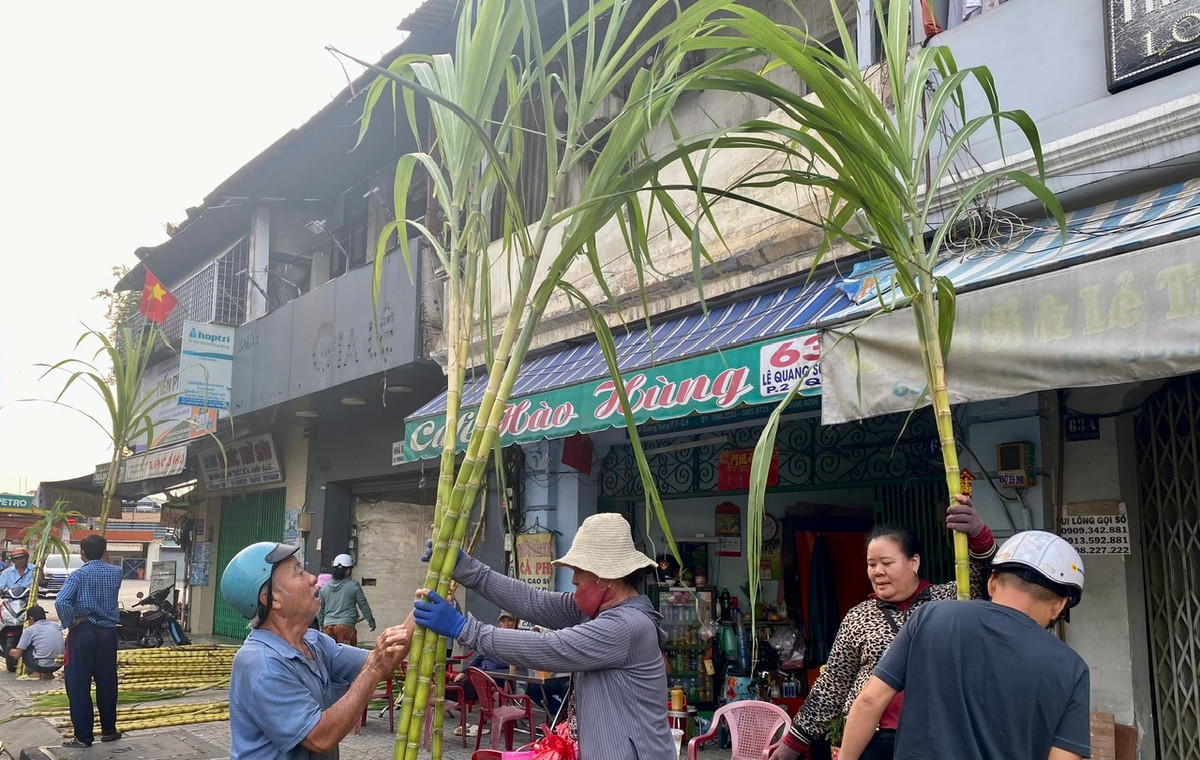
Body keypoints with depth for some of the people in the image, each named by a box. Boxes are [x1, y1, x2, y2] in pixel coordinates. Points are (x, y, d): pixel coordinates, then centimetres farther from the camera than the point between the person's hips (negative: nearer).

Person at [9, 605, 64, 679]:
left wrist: (10, 652, 26)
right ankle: (48, 673, 18)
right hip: (58, 666, 5)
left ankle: (34, 671, 8)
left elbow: (17, 654, 2)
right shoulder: (56, 625, 12)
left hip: (42, 666, -5)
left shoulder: (30, 630, -1)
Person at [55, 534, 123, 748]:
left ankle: (83, 736, 4)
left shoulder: (78, 575, -9)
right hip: (108, 633, 4)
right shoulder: (115, 572, 4)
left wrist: (70, 622, -10)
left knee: (78, 686, 3)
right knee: (107, 683, 13)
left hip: (82, 633, -4)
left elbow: (61, 602, -23)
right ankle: (109, 730, 22)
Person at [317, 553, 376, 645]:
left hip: (328, 625, 4)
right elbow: (363, 604, 0)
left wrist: (321, 625, 26)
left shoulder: (325, 586, 9)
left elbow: (320, 608, 15)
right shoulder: (353, 585, -5)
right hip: (346, 625, -4)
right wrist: (371, 620, 10)